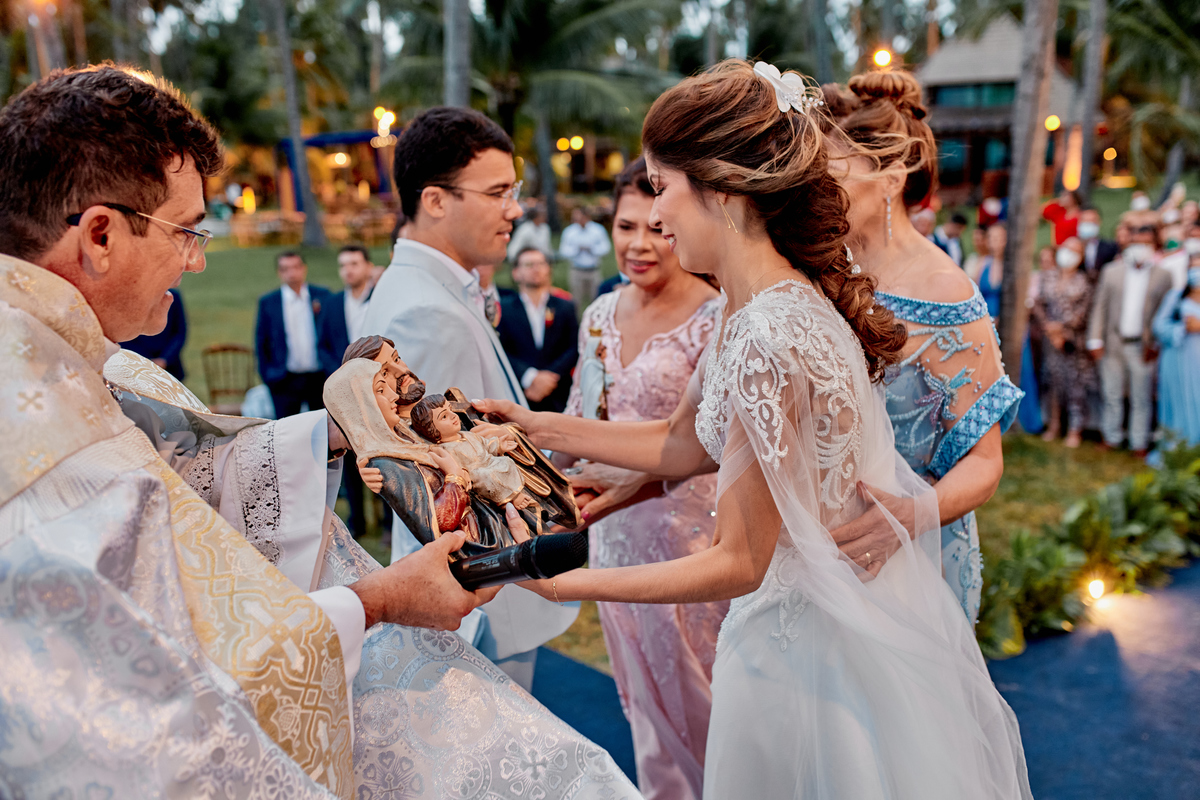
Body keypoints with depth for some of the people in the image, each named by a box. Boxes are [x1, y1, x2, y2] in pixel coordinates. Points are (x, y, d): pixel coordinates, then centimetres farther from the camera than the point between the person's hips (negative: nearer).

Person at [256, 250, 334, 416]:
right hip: (286, 382, -1)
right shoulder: (267, 302, 4)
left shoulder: (324, 297, 5)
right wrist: (268, 376, 3)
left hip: (319, 378, 1)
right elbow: (261, 342, 6)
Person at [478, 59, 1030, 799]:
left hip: (818, 644, -8)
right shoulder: (769, 302, 1)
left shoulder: (768, 336, -29)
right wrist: (537, 427, 8)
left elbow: (738, 563, -23)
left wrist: (560, 583, -22)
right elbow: (682, 444, 8)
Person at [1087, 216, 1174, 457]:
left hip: (1142, 347, -1)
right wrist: (1095, 340, -1)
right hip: (1113, 344, 1)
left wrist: (1155, 344, -5)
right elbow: (1099, 307, 6)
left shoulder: (1162, 276, 5)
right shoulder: (1111, 272, 8)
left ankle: (1139, 444, 14)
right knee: (1112, 395, 8)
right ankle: (1111, 439, 21)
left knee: (1141, 399, 5)